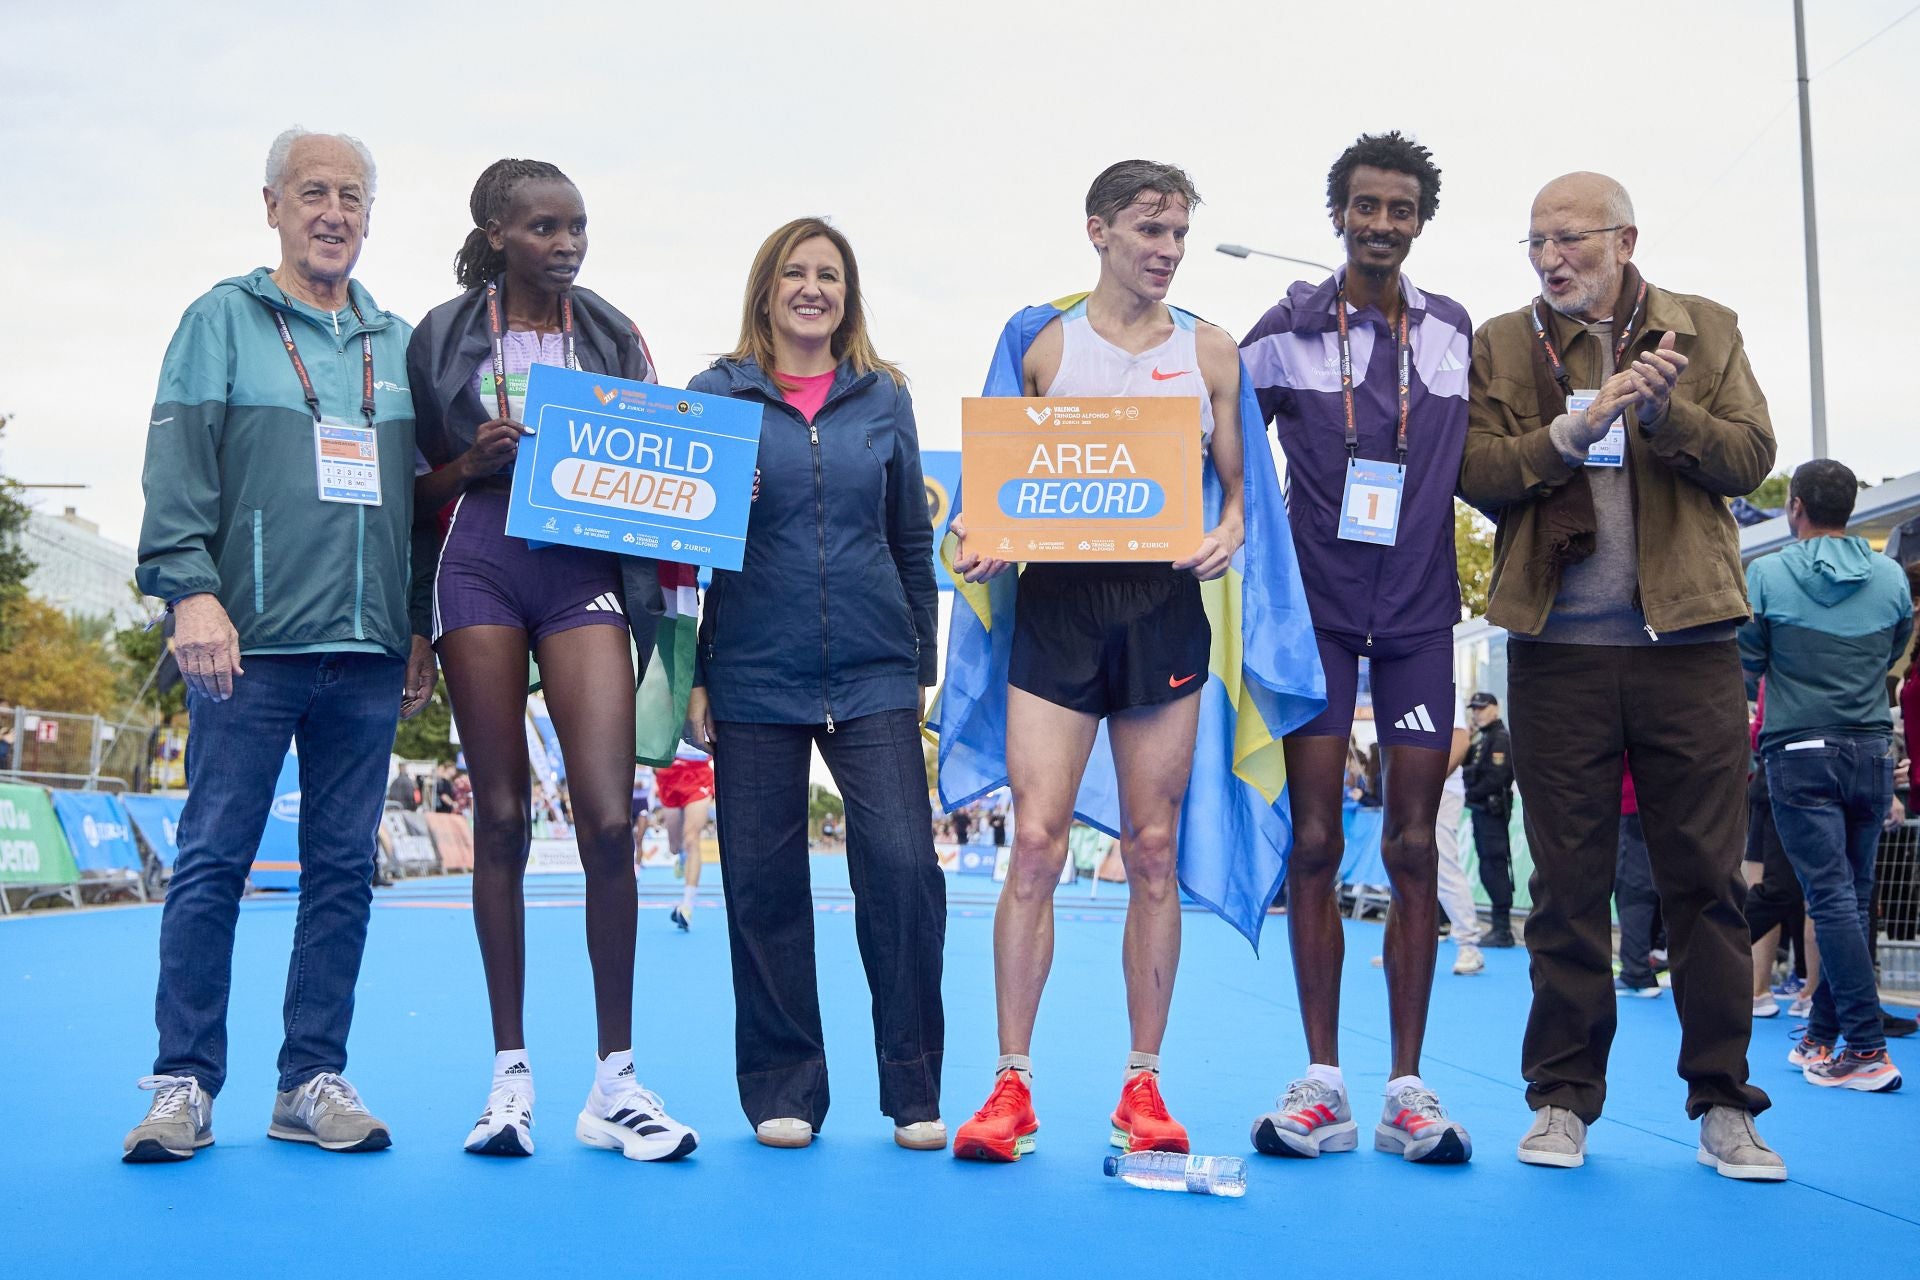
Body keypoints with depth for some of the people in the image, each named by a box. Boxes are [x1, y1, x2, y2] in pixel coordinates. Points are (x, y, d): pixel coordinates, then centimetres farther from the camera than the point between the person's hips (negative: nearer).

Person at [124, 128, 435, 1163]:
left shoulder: (399, 344, 17)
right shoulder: (223, 321, 6)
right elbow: (177, 471, -3)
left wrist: (423, 629, 14)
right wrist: (190, 590, -15)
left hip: (369, 651, 4)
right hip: (249, 647, -4)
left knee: (343, 870, 5)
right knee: (213, 862, -2)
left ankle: (314, 1080, 12)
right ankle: (185, 1084, 7)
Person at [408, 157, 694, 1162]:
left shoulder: (614, 337, 12)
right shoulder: (443, 338, 8)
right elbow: (421, 494, 10)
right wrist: (476, 458, -10)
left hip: (585, 569, 0)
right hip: (479, 562, 0)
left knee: (608, 821, -11)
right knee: (500, 817, 0)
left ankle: (614, 1080, -2)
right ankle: (510, 1072, 10)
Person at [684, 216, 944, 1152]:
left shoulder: (883, 398, 11)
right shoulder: (720, 394, 6)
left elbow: (913, 538, 15)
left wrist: (921, 662, 11)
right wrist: (691, 674, 0)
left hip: (872, 675, 1)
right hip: (754, 678, 0)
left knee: (903, 864, -11)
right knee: (764, 885, 3)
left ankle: (914, 1090, 3)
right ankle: (783, 1093, 16)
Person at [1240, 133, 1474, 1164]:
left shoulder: (1455, 332, 9)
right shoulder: (1285, 333, 1)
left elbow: (1478, 461, 18)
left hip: (1420, 615, 2)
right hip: (1319, 613, -2)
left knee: (1412, 848, 1)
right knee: (1316, 843, -3)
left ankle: (1408, 1091, 6)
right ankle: (1321, 1084, 4)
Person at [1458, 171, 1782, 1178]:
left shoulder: (1707, 331, 10)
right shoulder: (1502, 345, 9)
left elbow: (1751, 456, -1)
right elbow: (1477, 473, -3)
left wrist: (1665, 411, -17)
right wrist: (1578, 424, -15)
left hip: (1688, 638, 0)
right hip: (1559, 645, 0)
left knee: (1707, 877, 2)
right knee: (1568, 881, 4)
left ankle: (1722, 1103, 12)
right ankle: (1563, 1098, 14)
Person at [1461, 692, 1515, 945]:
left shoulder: (1501, 738, -10)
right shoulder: (1481, 738, 20)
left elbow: (1496, 778, -19)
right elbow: (1470, 770, 19)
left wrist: (1470, 794, -14)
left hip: (1493, 810, -10)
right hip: (1481, 811, 10)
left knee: (1494, 867, -10)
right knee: (1489, 869, 10)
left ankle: (1502, 929, -9)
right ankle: (1498, 925, 15)